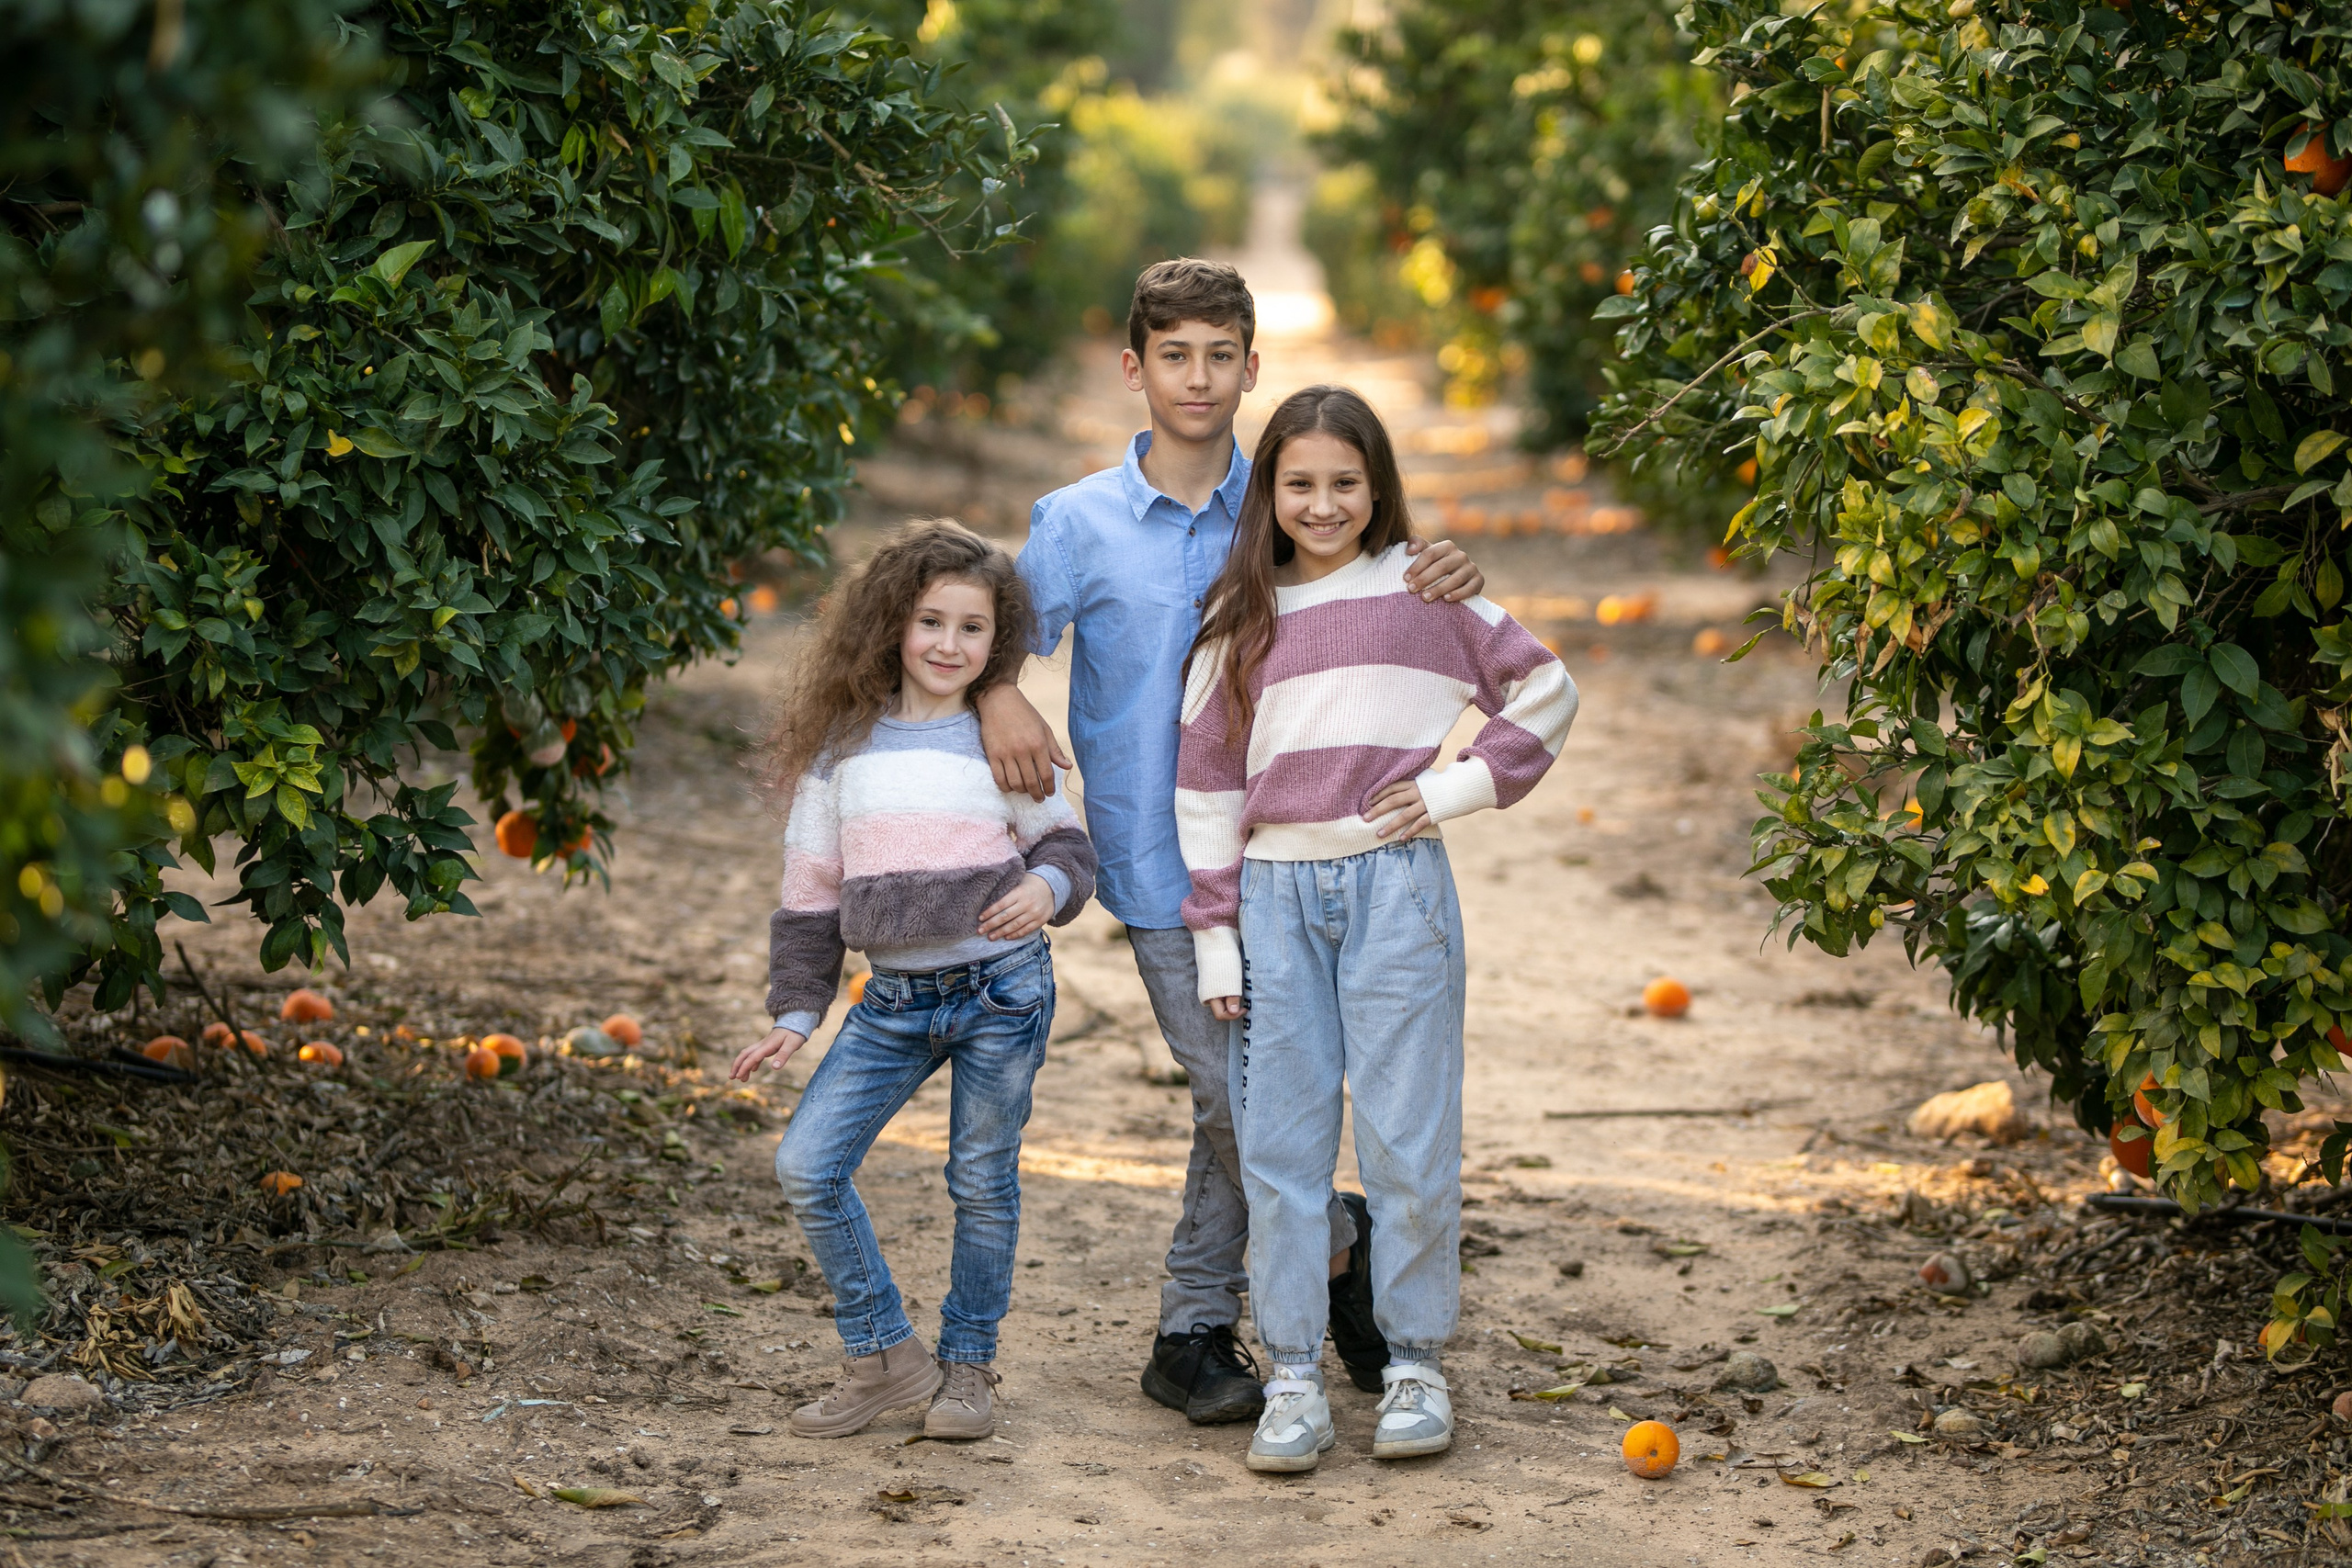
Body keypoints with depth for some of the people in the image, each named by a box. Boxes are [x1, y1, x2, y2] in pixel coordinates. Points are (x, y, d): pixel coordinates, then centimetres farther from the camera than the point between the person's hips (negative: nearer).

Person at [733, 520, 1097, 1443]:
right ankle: (885, 1356, 6)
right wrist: (797, 1012, 6)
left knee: (982, 1183, 5)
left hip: (1001, 991, -2)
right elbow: (811, 889, 10)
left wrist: (1048, 884, -18)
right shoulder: (844, 746, 6)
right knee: (806, 1167, -7)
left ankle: (968, 1365, 23)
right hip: (894, 996, 2)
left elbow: (1067, 842, 6)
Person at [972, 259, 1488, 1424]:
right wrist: (998, 700, -20)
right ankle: (1341, 1244, 19)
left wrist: (1451, 580, -12)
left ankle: (1195, 1331, 20)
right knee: (1233, 1096, -7)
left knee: (1239, 1099, 4)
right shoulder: (1080, 523, 3)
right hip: (1160, 856, -2)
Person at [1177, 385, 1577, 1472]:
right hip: (1277, 893, 2)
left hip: (1394, 883, -2)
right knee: (1279, 1142, 1)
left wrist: (1461, 786, 1)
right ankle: (1292, 1378, 7)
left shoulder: (1423, 594, 5)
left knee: (1406, 1136, -1)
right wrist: (1215, 938, 5)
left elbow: (1546, 693, 12)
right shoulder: (1239, 625, 10)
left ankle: (1415, 1363, 11)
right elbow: (1205, 783, 10)